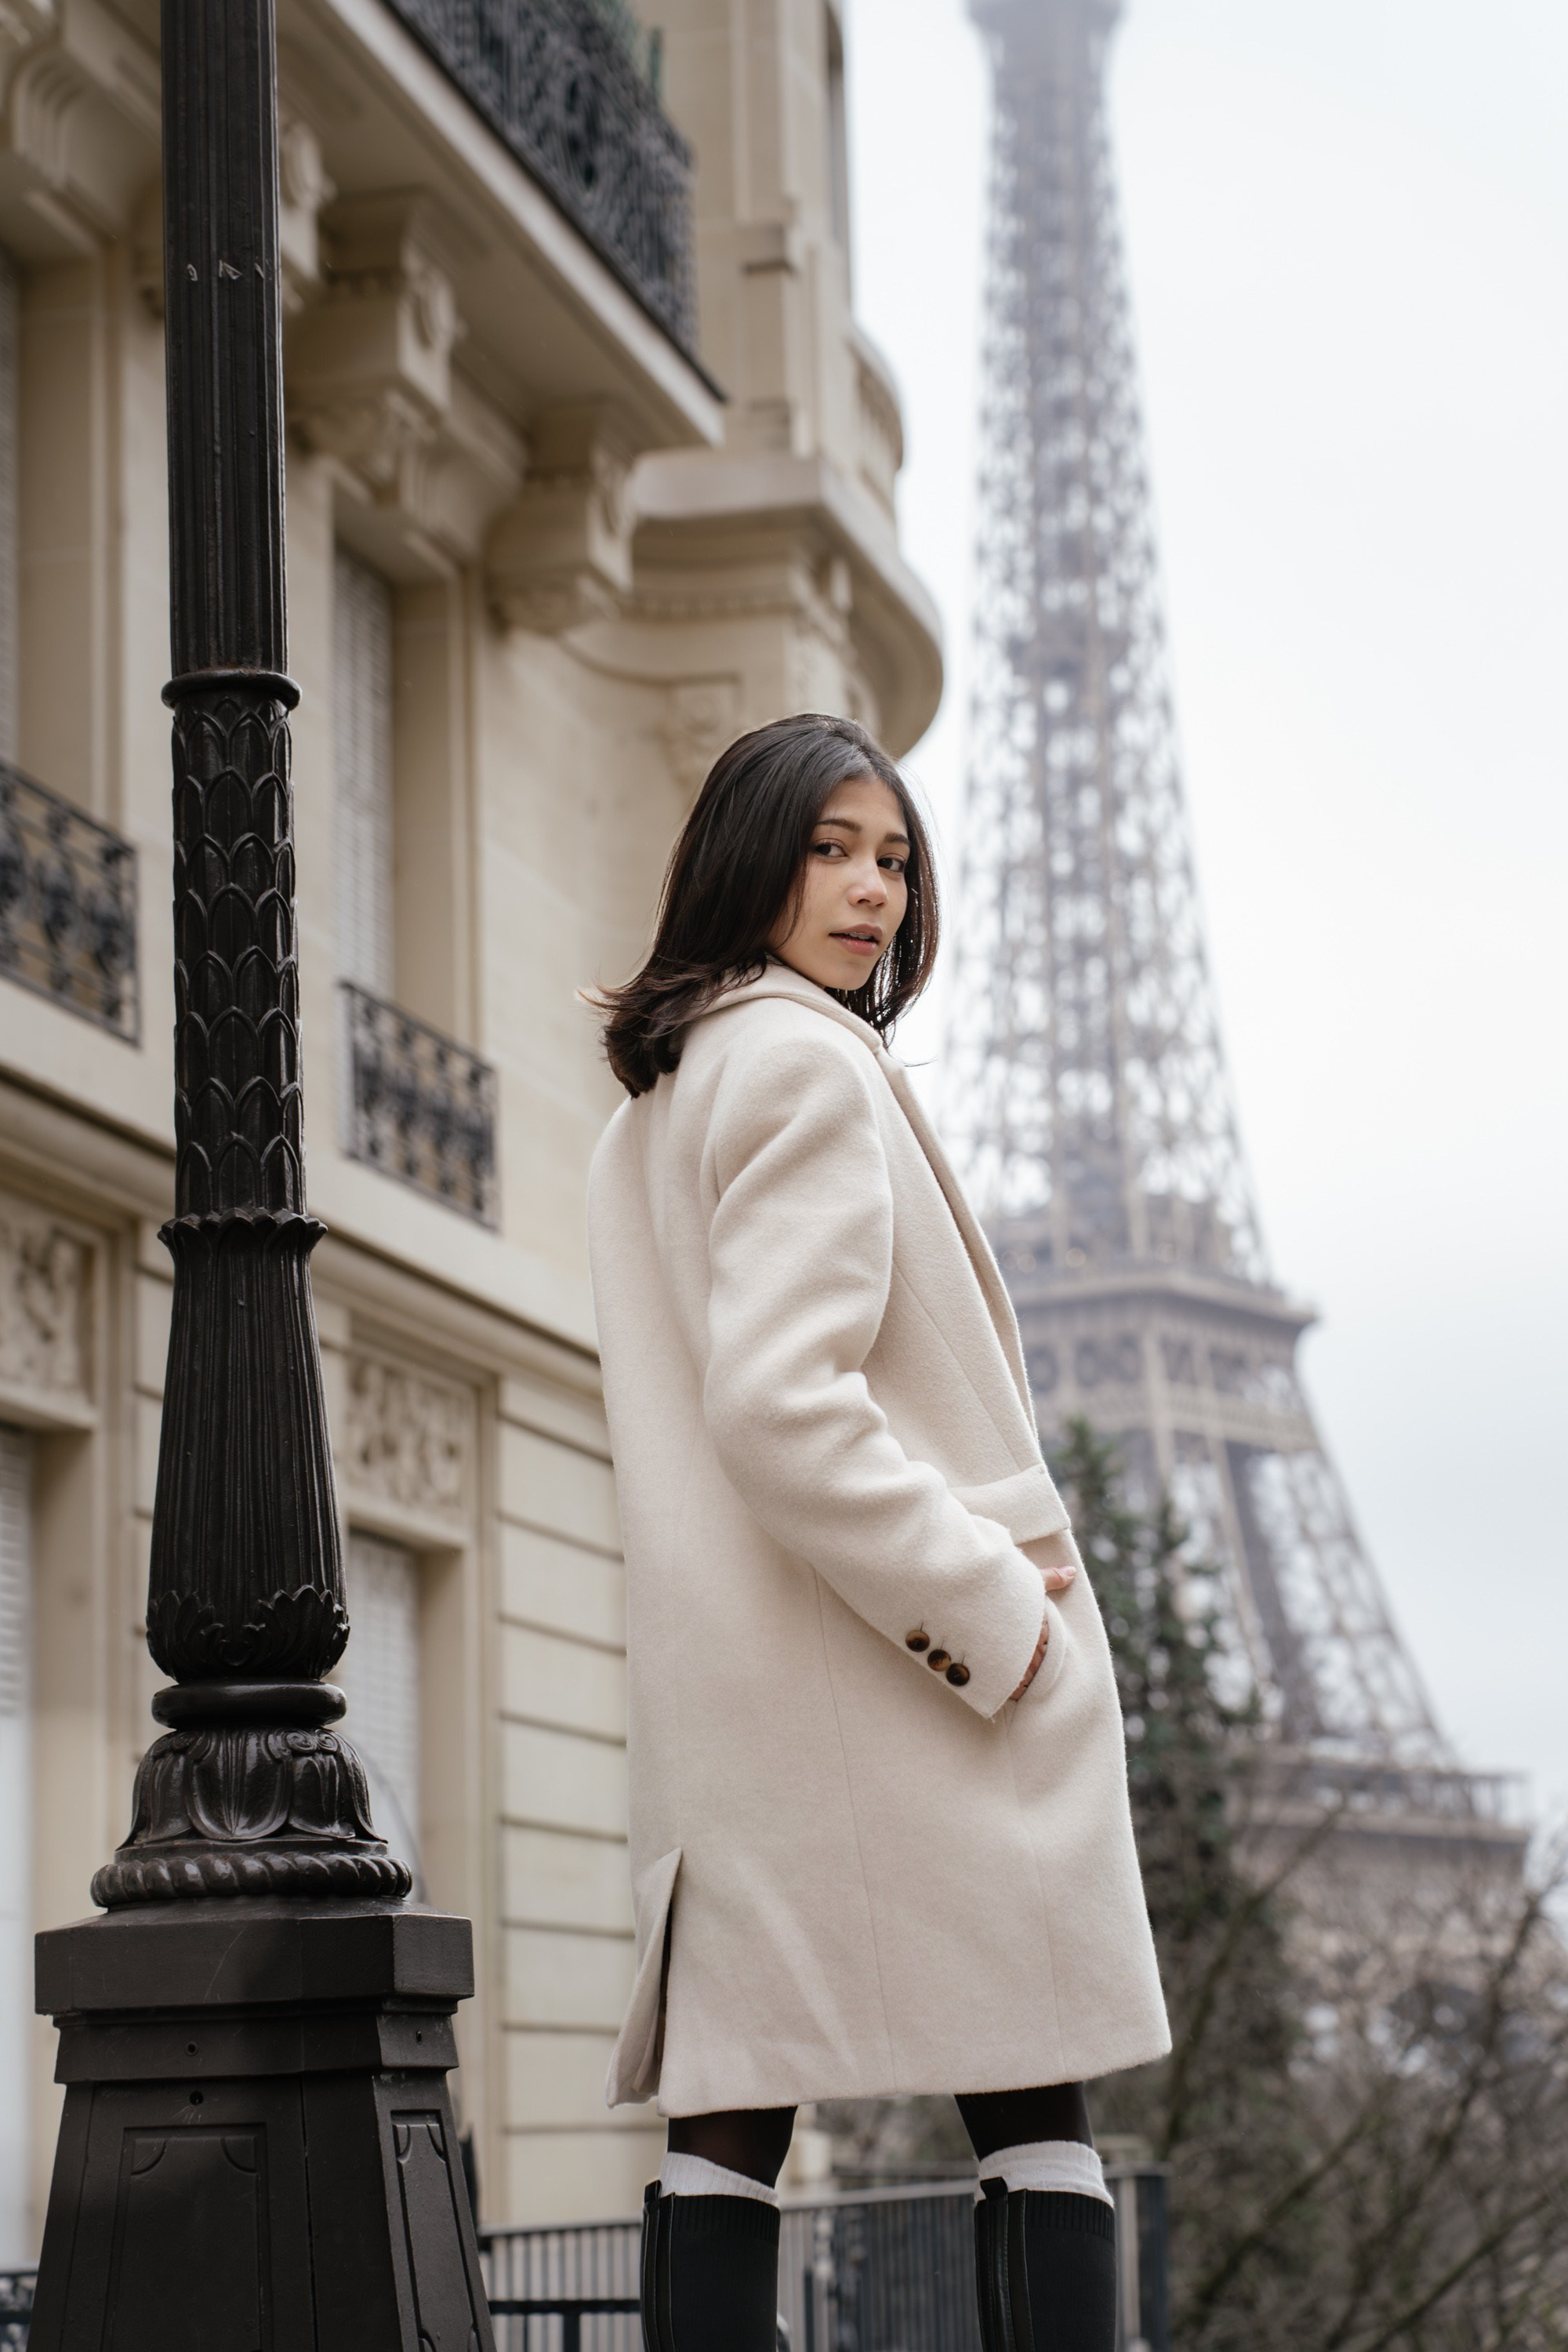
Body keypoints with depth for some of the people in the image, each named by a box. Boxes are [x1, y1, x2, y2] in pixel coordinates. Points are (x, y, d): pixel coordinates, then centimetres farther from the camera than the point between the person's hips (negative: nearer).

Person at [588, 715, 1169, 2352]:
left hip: (722, 1682, 8)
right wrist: (994, 1618, -16)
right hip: (900, 1668, -8)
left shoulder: (652, 1103, 19)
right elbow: (781, 1400, -22)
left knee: (727, 2119, 4)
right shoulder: (807, 1063, -10)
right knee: (1030, 2108, -2)